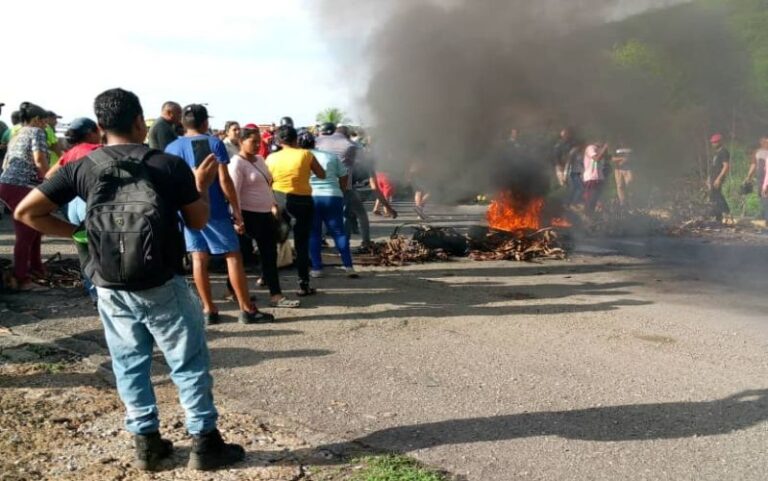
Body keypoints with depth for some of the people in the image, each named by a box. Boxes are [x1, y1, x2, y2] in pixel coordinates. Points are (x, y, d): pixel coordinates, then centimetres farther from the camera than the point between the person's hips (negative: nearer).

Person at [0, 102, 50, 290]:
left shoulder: (16, 137, 25)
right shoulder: (36, 132, -1)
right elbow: (39, 160, -15)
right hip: (21, 187, -9)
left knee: (33, 229, 19)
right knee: (26, 233, -6)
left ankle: (35, 269, 27)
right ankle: (22, 280, -4)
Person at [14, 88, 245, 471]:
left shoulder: (81, 168, -3)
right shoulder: (169, 165, -9)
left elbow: (26, 212, -3)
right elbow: (198, 222, 1)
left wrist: (77, 233, 5)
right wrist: (201, 186, 16)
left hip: (110, 289, 3)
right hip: (162, 286, -3)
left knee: (129, 365, 15)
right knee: (189, 364, 9)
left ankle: (146, 443, 23)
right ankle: (205, 443, 15)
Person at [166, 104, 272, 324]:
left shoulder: (171, 148, 7)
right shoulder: (214, 143, -6)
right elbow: (224, 180, -11)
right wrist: (237, 210, -8)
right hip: (214, 209, -4)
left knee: (199, 258, 6)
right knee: (233, 255, 1)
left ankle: (209, 310, 8)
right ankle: (247, 309, 2)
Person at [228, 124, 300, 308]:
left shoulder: (259, 159, 13)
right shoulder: (237, 163, -13)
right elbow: (233, 193, -18)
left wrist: (273, 205, 18)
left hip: (265, 214, 8)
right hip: (249, 216, -8)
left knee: (270, 255, 6)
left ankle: (275, 295, 8)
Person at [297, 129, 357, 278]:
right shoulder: (330, 156, 12)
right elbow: (344, 176, 12)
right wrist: (340, 192, 21)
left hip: (310, 198, -2)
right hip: (333, 196, 2)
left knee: (313, 234, 8)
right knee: (338, 232, 6)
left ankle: (316, 268, 6)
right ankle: (348, 266, 1)